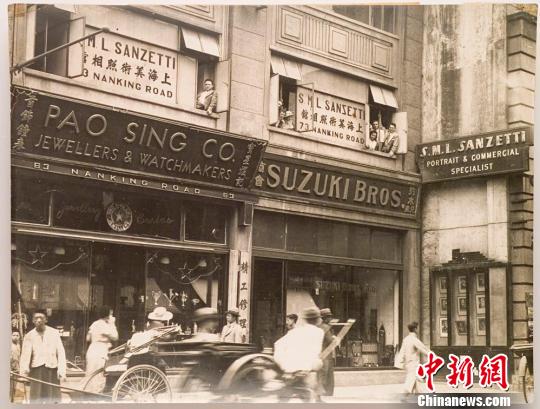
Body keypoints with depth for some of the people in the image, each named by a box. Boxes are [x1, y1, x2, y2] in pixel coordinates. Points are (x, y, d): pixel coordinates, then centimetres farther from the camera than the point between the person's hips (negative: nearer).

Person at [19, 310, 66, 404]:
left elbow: (61, 352, 1)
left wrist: (62, 370, -9)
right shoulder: (29, 336, 4)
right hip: (36, 369, 0)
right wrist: (24, 372, -21)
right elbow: (25, 354, -6)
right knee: (36, 399, -1)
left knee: (53, 399, 1)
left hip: (52, 368, 0)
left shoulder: (54, 333, 3)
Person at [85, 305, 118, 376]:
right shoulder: (105, 326, -14)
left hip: (91, 351, 9)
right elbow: (115, 337, -11)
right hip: (100, 354, -9)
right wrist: (112, 324, -5)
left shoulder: (94, 324, 13)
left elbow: (88, 338, 19)